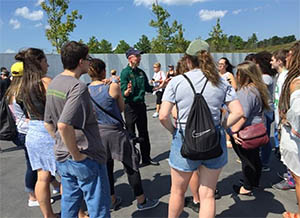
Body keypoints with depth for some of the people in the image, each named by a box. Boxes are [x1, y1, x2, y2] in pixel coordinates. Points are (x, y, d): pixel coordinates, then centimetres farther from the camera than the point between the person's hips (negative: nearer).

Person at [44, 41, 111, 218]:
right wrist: (77, 154, -20)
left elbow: (48, 123, 13)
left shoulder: (54, 84, 7)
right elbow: (64, 125, -32)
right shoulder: (78, 87, -21)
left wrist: (63, 145, 14)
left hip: (62, 158, 8)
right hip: (86, 160, -8)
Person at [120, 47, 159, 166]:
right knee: (131, 135, 1)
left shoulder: (141, 72, 9)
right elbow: (123, 93, -18)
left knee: (144, 133, 15)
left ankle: (146, 158, 29)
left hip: (141, 105, 7)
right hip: (130, 106, -7)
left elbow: (147, 88, 16)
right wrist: (128, 91, -39)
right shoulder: (125, 72, -12)